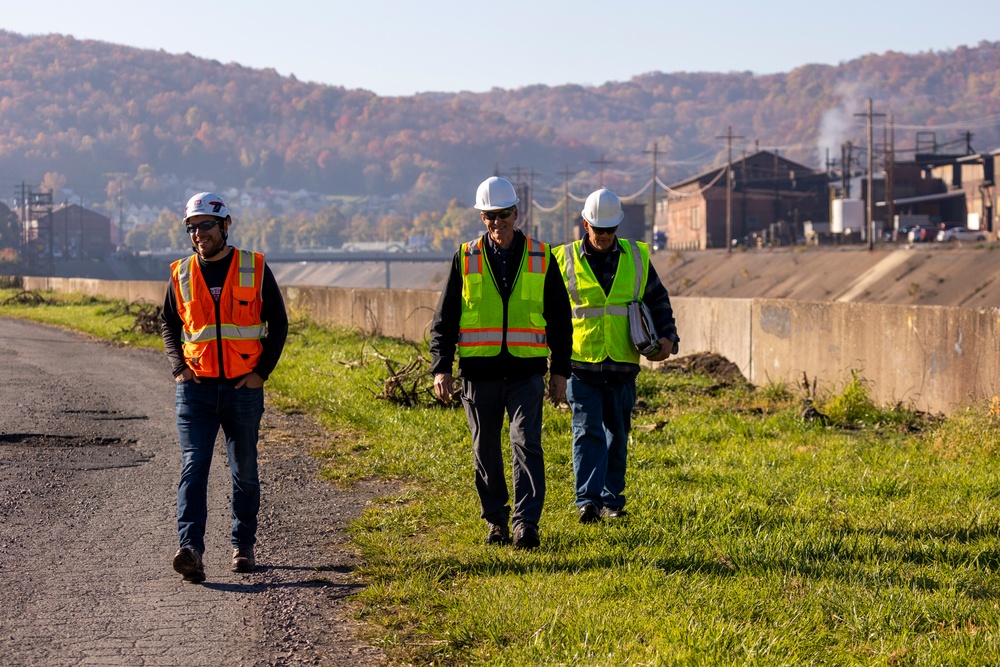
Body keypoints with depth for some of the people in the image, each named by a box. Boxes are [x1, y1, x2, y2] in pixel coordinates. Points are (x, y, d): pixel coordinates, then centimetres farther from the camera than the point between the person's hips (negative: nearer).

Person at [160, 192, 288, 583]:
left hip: (243, 388, 0)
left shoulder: (255, 270, 1)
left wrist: (262, 371, -4)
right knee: (193, 466, -13)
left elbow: (278, 323, 6)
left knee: (244, 470, 9)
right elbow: (169, 325, 17)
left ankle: (243, 546, 22)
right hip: (195, 388, 0)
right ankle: (190, 550, -22)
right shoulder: (181, 275, 6)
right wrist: (179, 368, 1)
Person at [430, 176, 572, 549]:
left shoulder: (541, 259, 6)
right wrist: (441, 368, -1)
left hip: (526, 372, -1)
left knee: (526, 445, -11)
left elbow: (560, 319, 10)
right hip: (479, 372, 1)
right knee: (486, 451, 7)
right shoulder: (466, 259, 5)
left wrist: (560, 371, 6)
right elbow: (444, 318, 7)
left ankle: (526, 524, -13)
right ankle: (495, 521, 19)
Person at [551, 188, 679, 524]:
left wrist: (667, 337, 2)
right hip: (581, 364, -2)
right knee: (587, 431, -12)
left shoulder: (637, 258, 7)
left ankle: (611, 500, 18)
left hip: (623, 365, 3)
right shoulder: (564, 260, 2)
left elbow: (658, 300, 16)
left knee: (617, 436, 9)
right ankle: (587, 501, -17)